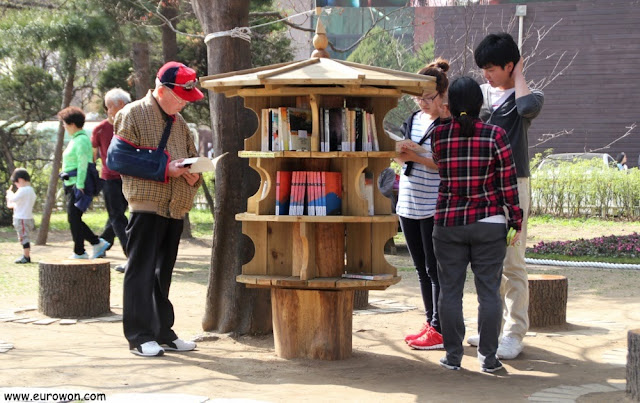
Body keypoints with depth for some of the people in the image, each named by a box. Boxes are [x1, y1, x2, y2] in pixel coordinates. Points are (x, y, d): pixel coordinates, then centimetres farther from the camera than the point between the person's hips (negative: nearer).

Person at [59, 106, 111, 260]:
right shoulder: (75, 139, 17)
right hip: (72, 184, 10)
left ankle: (79, 253, 2)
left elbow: (83, 165, -19)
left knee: (74, 218, -5)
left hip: (77, 185, -10)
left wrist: (79, 186, -22)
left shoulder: (81, 140, -14)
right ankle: (98, 243, 14)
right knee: (74, 219, 11)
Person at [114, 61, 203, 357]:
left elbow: (192, 156, 25)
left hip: (175, 209, 7)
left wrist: (193, 174, 1)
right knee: (141, 271, -5)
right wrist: (165, 169, -17)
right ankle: (139, 336, -2)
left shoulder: (179, 121, 19)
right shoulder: (132, 115, -3)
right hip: (146, 206, -7)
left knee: (163, 273, 12)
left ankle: (163, 333, 18)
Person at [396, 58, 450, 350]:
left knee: (435, 269, -4)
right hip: (408, 203, 8)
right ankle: (430, 323, 20)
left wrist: (417, 158, -22)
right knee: (422, 269, 12)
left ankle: (440, 330, 1)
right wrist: (399, 154, 0)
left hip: (435, 206, -8)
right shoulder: (413, 120, 13)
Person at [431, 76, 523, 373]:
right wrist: (516, 221, 4)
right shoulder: (495, 135, -7)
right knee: (489, 291, 5)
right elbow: (508, 183, -5)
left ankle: (453, 356, 9)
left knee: (450, 290, 7)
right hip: (489, 224, -1)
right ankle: (489, 358, 7)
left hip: (448, 223, 1)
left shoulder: (439, 135, -2)